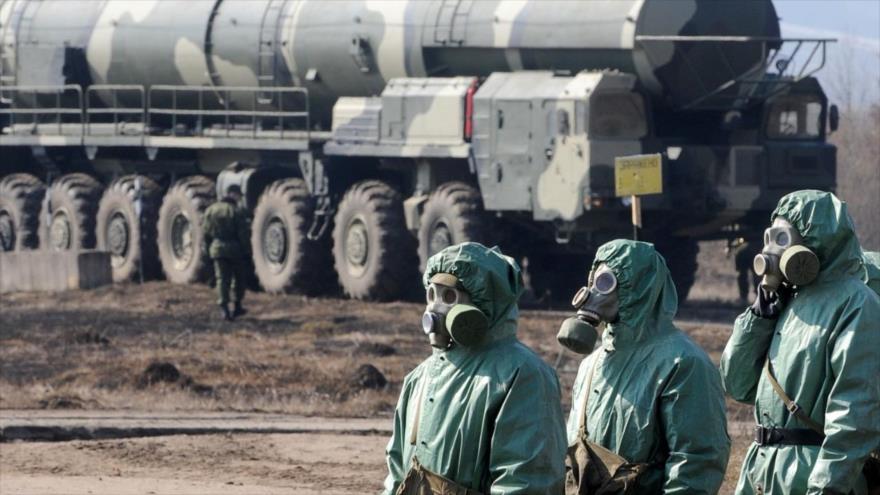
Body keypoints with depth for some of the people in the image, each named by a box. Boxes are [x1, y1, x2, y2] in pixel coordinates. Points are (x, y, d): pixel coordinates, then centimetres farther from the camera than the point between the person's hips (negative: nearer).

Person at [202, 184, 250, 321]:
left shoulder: (211, 210, 5)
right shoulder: (237, 211, -11)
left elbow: (206, 232, 8)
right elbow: (243, 233, -14)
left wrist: (210, 248, 16)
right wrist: (246, 249, -4)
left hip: (217, 249, 3)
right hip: (235, 250, -3)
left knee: (222, 279, 3)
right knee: (238, 279, 14)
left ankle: (224, 308, -10)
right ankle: (237, 307, 19)